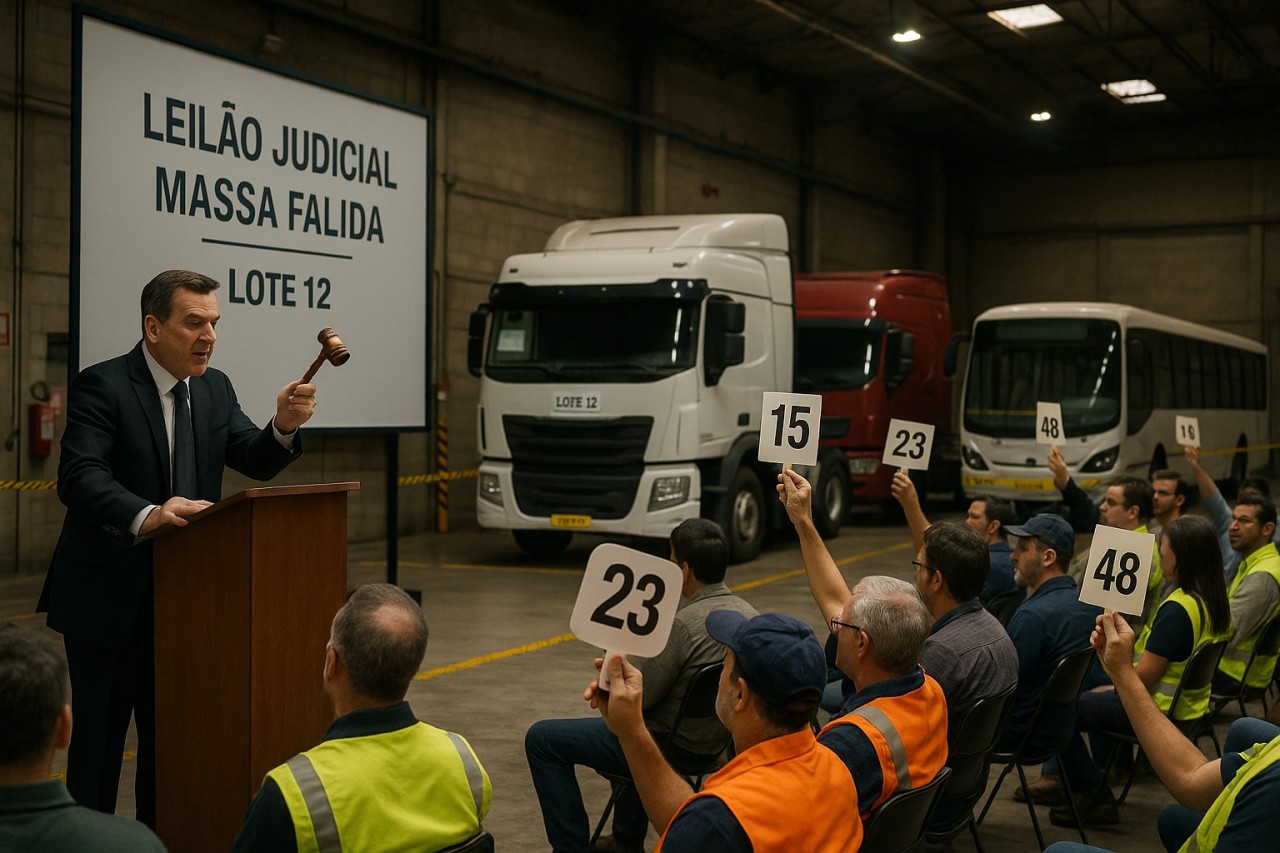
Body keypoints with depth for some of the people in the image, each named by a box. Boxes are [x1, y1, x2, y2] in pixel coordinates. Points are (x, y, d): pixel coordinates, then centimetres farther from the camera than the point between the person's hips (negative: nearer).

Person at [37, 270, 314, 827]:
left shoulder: (215, 388, 7)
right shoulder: (101, 386, -14)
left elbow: (254, 461, 4)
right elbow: (79, 477, -26)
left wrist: (284, 426, -18)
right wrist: (146, 516, -43)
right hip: (109, 598, -6)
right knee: (99, 738, 5)